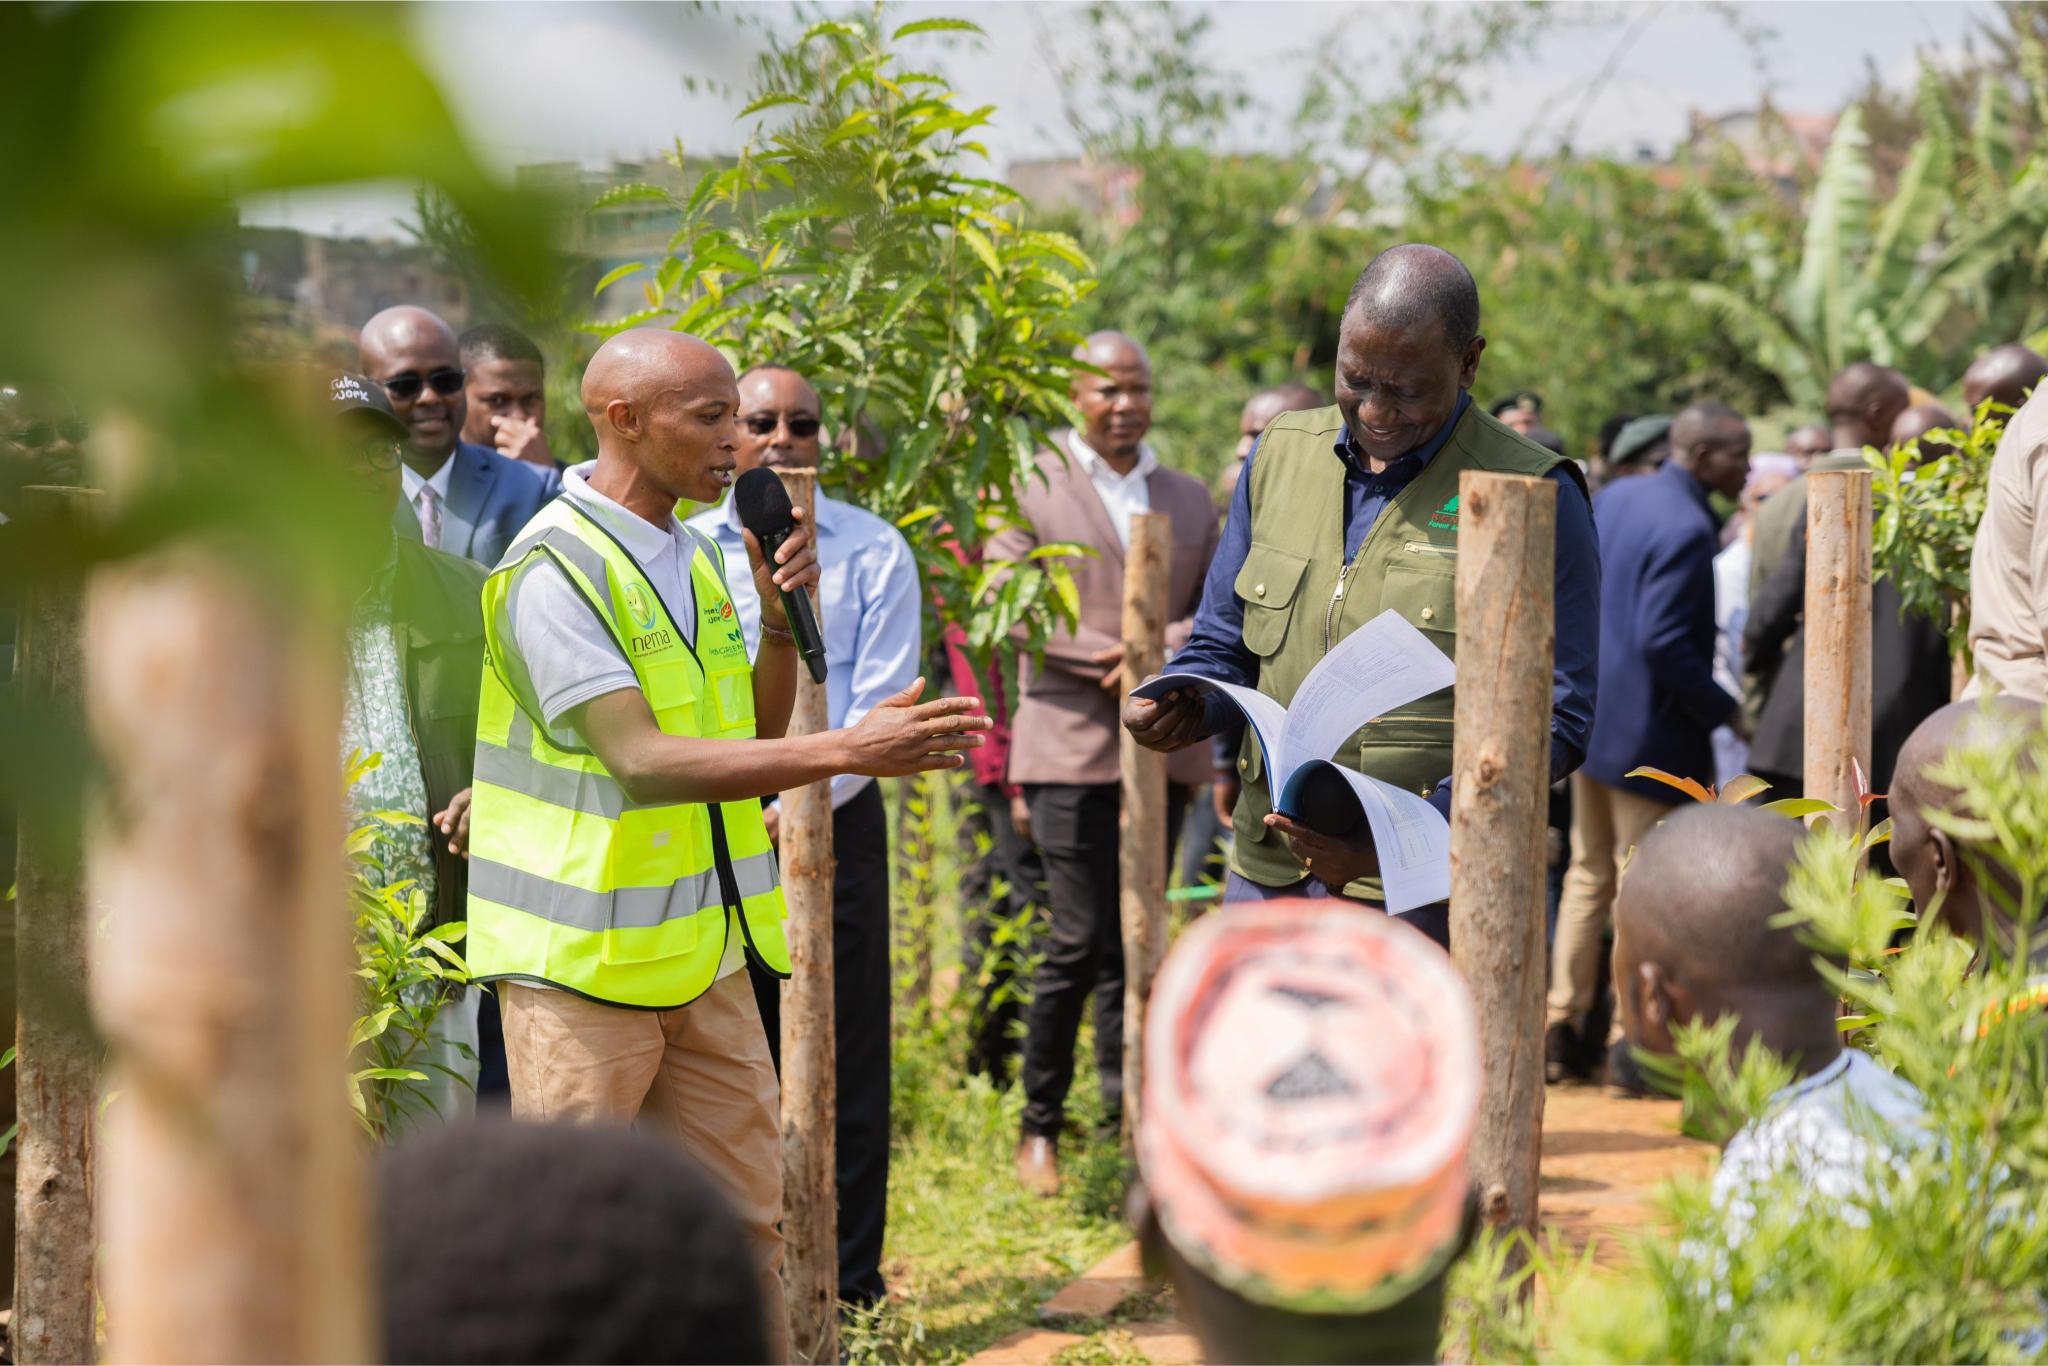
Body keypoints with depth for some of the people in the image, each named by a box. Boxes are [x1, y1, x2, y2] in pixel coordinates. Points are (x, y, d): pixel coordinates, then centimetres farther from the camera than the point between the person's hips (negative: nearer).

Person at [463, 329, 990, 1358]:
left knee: (741, 1217, 10)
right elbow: (642, 762, -25)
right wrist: (846, 751, -30)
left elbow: (756, 735, 17)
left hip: (704, 952, 8)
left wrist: (778, 616, -2)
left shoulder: (696, 557, 11)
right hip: (586, 961, -8)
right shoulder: (553, 570, -16)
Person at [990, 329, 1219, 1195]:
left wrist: (1159, 651, -7)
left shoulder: (1188, 499, 16)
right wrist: (1107, 659, -14)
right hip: (1071, 742, -4)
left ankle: (1127, 1123, 11)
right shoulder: (1032, 488, 2)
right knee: (1080, 939, -9)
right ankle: (1040, 1126, 4)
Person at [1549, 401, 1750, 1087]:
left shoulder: (1612, 498, 7)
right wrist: (1724, 709, -14)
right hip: (1648, 731, -9)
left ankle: (1561, 1028, 19)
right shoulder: (1687, 529, -20)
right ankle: (1632, 1042, 4)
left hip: (1588, 715, 9)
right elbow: (1664, 642, -24)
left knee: (1589, 876, 16)